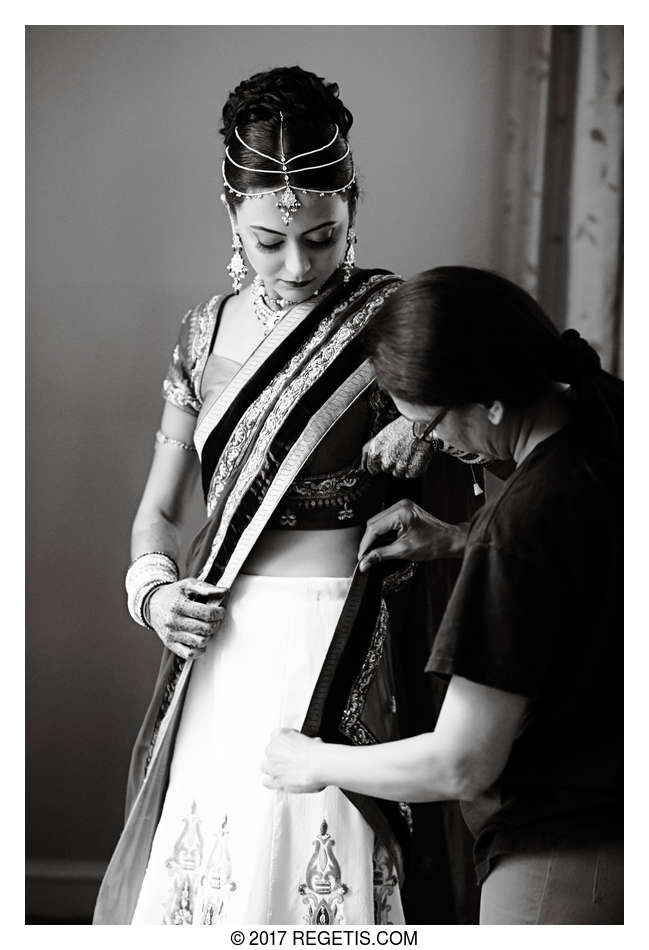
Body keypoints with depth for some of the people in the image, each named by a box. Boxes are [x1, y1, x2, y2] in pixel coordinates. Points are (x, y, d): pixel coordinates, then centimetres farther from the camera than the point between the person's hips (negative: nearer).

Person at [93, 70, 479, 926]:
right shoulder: (207, 332, 9)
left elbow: (458, 511, -1)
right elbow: (160, 510, 16)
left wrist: (431, 441, -20)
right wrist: (155, 591, -1)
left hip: (342, 657, -5)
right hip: (222, 653, 5)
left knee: (311, 883, -1)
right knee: (192, 884, 11)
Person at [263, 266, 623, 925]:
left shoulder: (526, 522, -26)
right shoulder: (610, 420, -1)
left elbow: (461, 765, -20)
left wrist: (317, 763, -4)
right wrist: (458, 543, 14)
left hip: (564, 865, -8)